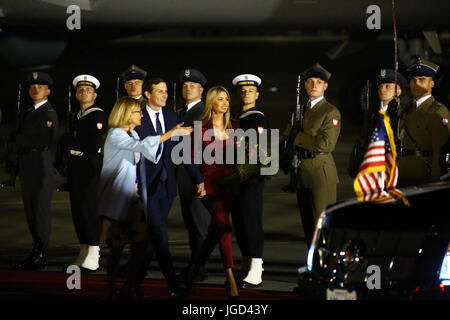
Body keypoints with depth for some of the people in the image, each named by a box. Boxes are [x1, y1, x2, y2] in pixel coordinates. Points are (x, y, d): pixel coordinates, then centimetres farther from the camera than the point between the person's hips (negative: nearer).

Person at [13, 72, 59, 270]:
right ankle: (36, 253, 14)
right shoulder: (26, 114, 20)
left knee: (41, 209, -8)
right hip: (26, 167, 8)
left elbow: (44, 141, -14)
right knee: (30, 211, 9)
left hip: (42, 163, -8)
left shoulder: (49, 114, -6)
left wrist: (23, 142, -2)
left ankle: (40, 256, -9)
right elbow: (18, 140, 17)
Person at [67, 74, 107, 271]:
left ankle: (93, 256, -10)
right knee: (77, 209, 9)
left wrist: (77, 147, -3)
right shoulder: (77, 116, 18)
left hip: (90, 165, -9)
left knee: (88, 208, -11)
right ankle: (84, 253, 15)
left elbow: (95, 145, -16)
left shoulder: (98, 115, -9)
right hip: (75, 166, 9)